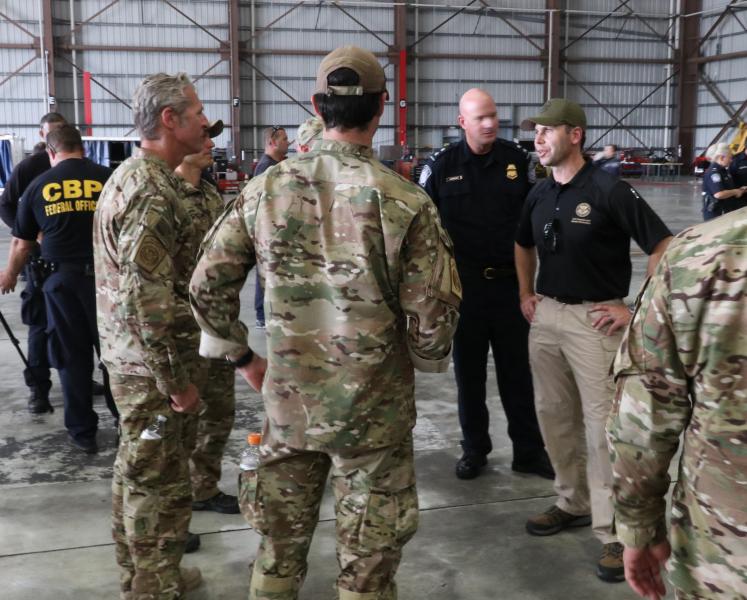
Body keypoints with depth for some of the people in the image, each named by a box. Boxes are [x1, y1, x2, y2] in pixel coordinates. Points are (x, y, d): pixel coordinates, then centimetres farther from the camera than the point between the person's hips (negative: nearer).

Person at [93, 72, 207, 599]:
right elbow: (149, 300, -26)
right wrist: (177, 380, -21)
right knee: (160, 485, 1)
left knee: (136, 471, 21)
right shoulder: (152, 193, -22)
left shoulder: (134, 176, 11)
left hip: (130, 358, 11)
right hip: (151, 365, -11)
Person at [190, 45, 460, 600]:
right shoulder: (405, 202, -16)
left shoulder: (266, 189, -5)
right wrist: (426, 357, 8)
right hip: (372, 408, -3)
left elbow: (208, 285, -1)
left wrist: (243, 357, 13)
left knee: (279, 548, 20)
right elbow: (432, 319, -14)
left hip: (287, 401, 3)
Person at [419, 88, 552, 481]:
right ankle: (474, 449, 25)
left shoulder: (517, 159, 1)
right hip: (463, 283, -1)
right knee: (469, 371, 10)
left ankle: (528, 450, 21)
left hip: (510, 282, 1)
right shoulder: (442, 165, -4)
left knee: (517, 370, 10)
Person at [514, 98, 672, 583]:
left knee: (602, 423, -4)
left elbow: (664, 247, -13)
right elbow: (524, 245, 26)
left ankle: (613, 531, 5)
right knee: (554, 414, 14)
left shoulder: (609, 191, -13)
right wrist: (526, 294, 15)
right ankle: (573, 503, 31)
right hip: (546, 316, 7)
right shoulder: (539, 194, 8)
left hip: (595, 318, -7)